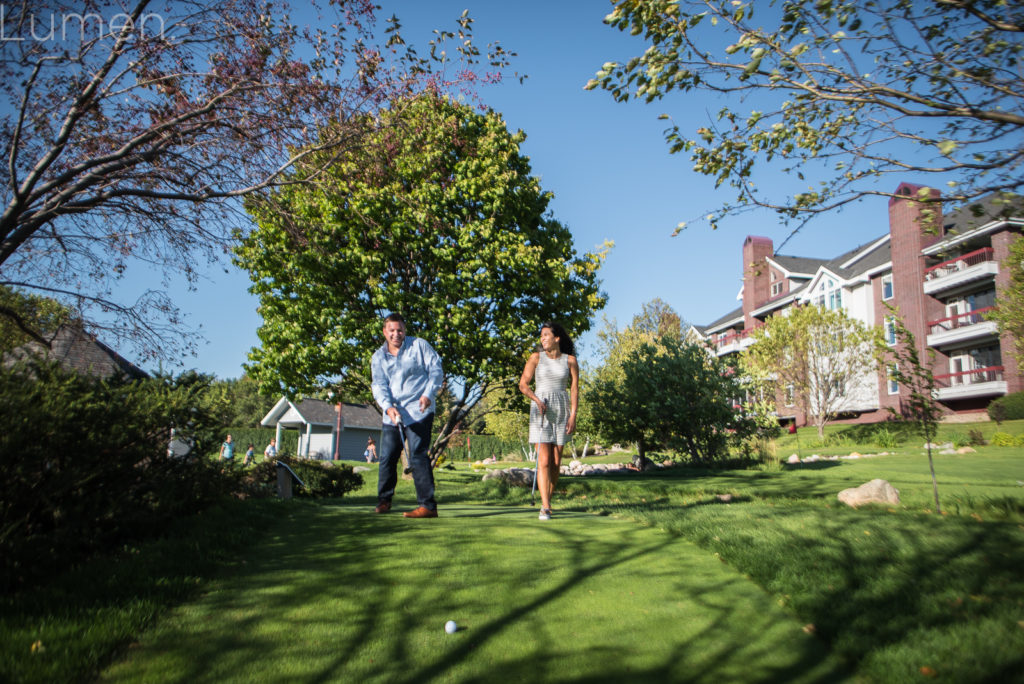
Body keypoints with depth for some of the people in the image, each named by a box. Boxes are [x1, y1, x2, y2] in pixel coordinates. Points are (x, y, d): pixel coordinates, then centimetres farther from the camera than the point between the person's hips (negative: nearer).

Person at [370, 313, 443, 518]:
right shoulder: (378, 357, 10)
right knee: (386, 457, 8)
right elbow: (378, 385, -1)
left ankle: (428, 505, -9)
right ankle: (384, 501, 27)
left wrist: (428, 394, -15)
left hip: (418, 411, -4)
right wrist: (388, 407, -19)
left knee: (417, 456, -11)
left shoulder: (419, 345, 3)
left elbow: (436, 369, 0)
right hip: (392, 415, 5)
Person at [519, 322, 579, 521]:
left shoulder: (570, 360, 4)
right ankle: (545, 508, -12)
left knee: (556, 461, 4)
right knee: (544, 460, -10)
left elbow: (574, 389, 3)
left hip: (561, 410, 2)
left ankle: (547, 502, 20)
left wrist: (573, 415, -6)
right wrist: (537, 400, -14)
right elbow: (523, 384, 3)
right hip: (540, 410, -1)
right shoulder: (536, 357, 3)